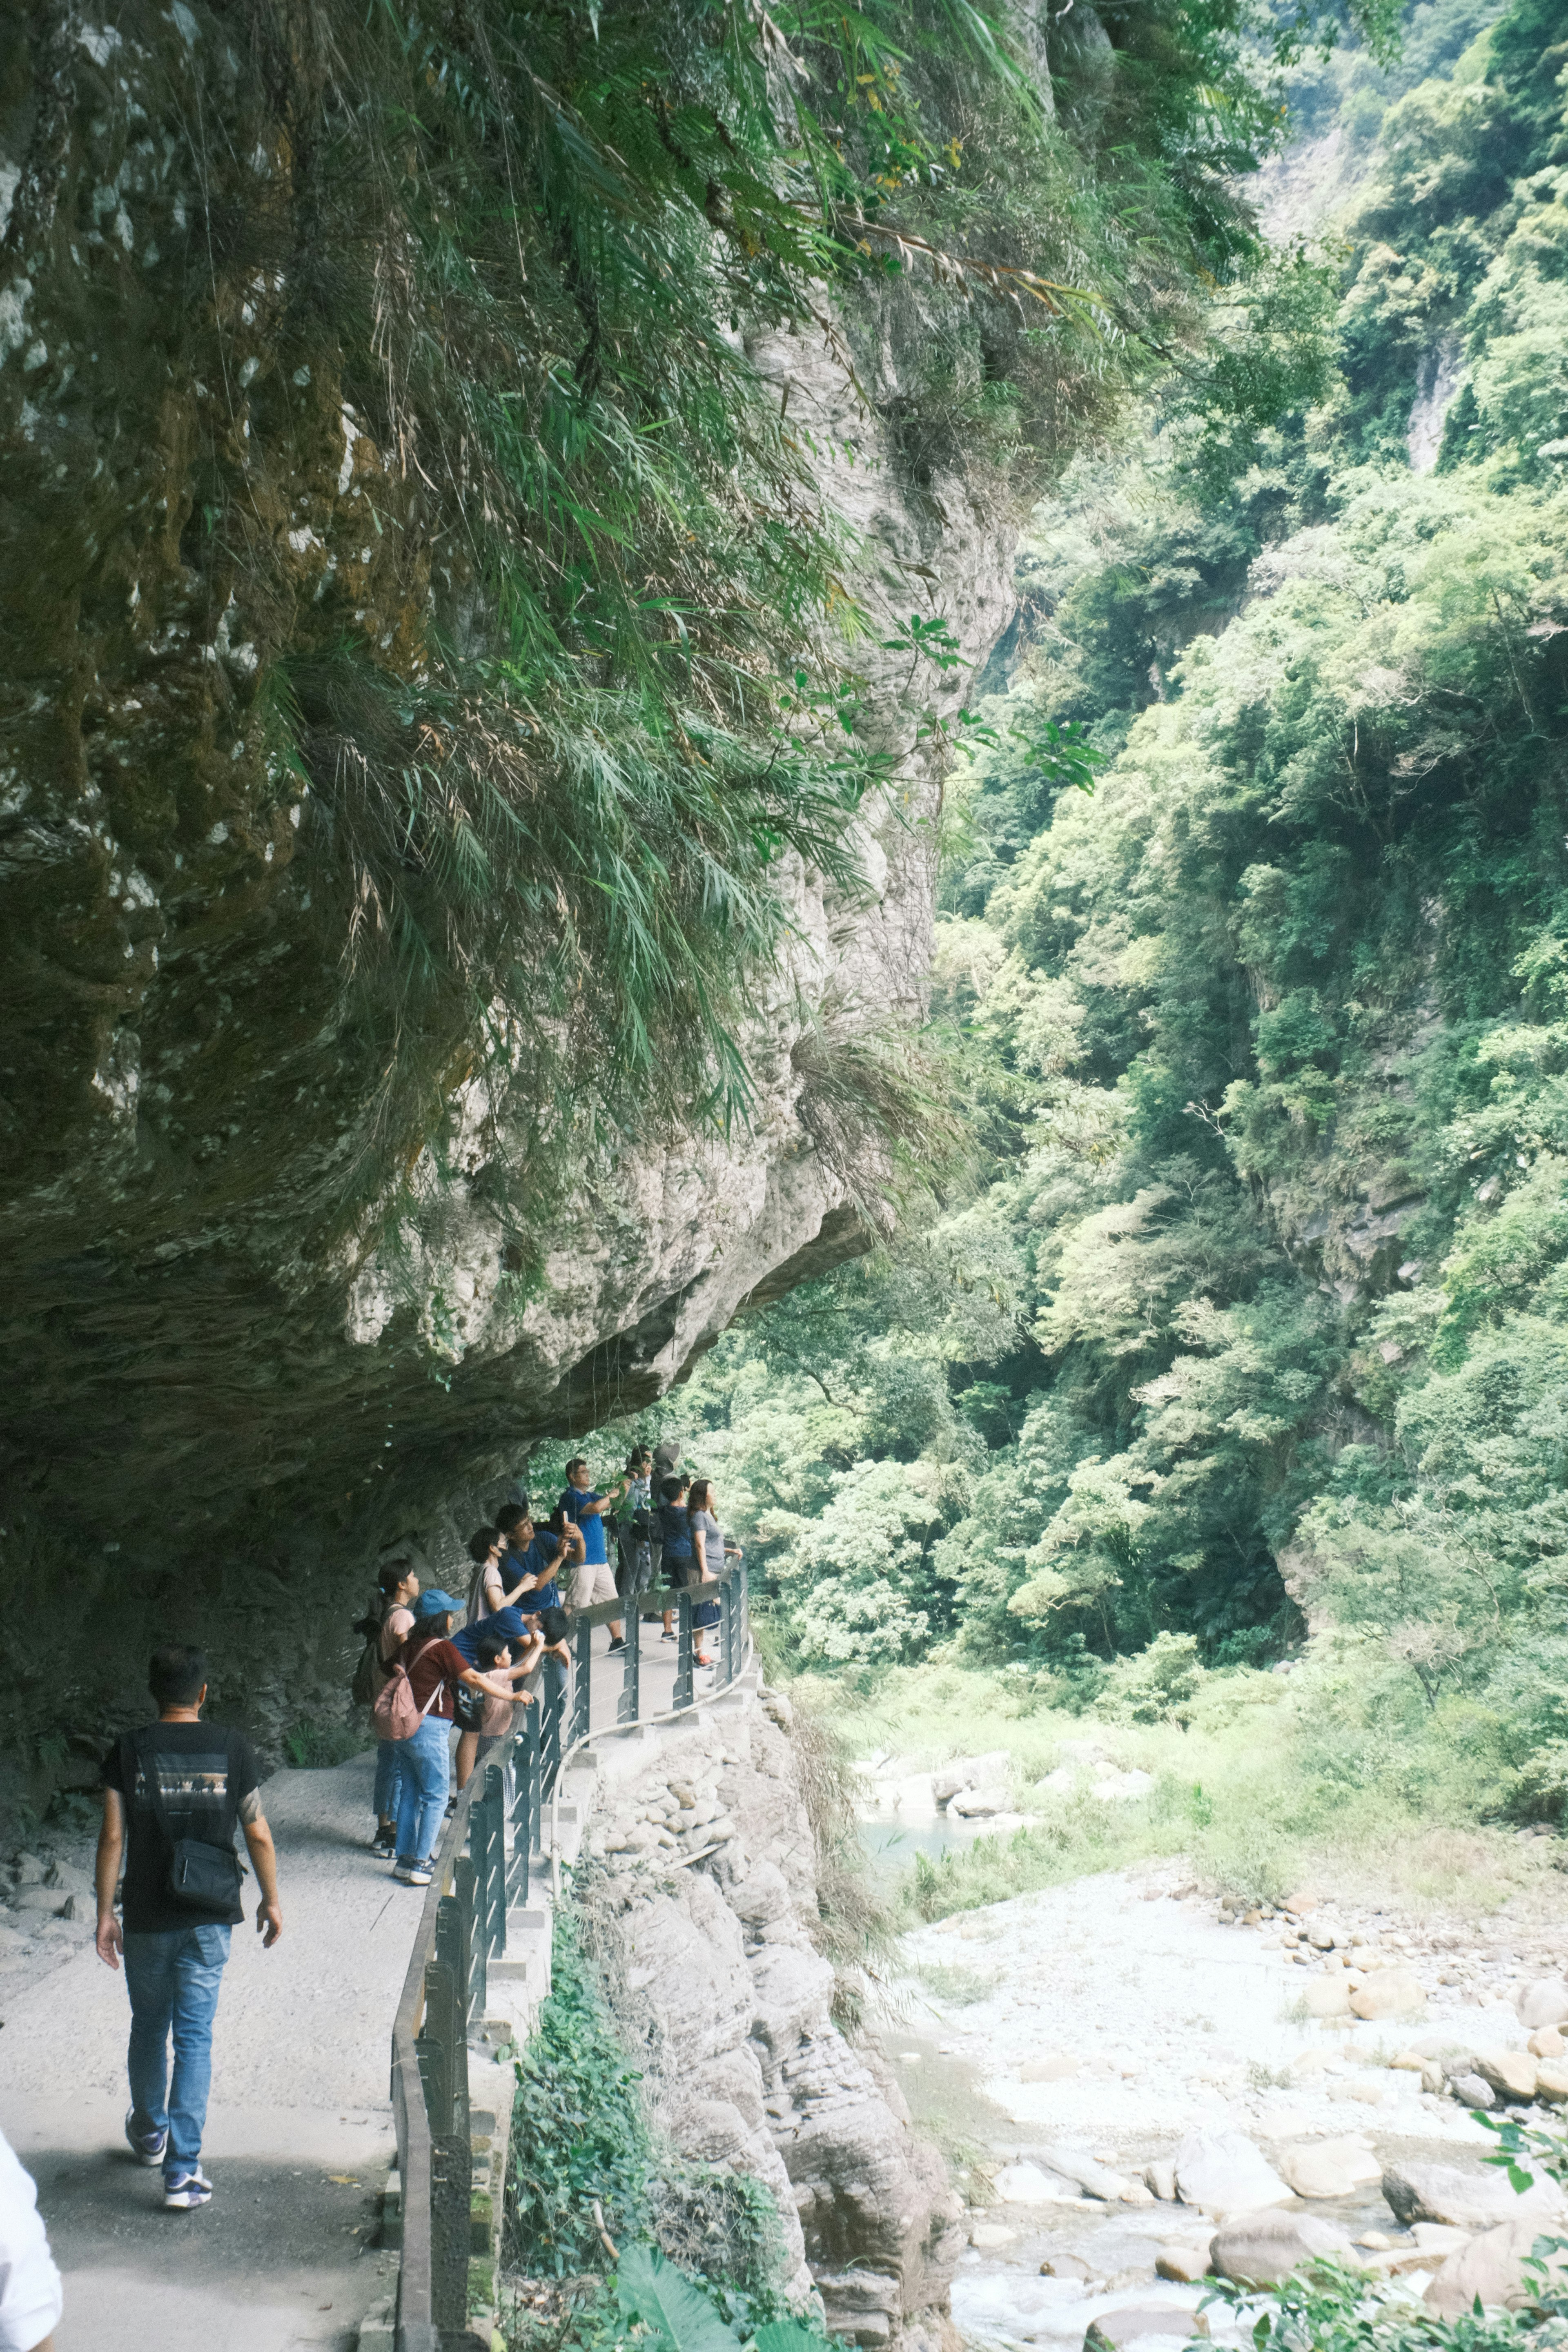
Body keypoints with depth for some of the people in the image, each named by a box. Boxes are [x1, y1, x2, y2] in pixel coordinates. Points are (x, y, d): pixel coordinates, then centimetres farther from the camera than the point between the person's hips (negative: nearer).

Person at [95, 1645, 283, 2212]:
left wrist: (105, 1912, 1)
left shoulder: (128, 1751, -6)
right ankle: (182, 2171, 0)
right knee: (194, 2037, 4)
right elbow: (258, 1834, -3)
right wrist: (271, 1900, 9)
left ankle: (149, 2132, 41)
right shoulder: (231, 1749, -6)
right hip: (209, 1918, -1)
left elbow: (113, 1836, -7)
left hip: (146, 1920, 1)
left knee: (148, 2027, 20)